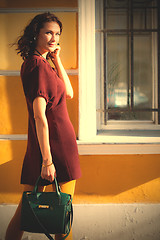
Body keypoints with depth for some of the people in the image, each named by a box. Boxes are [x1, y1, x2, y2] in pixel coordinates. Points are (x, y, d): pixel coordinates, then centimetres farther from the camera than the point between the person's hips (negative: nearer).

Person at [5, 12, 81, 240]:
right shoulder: (39, 65, -14)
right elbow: (39, 116, -21)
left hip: (39, 143, 9)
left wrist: (57, 59, 10)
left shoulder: (33, 63, 15)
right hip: (57, 142, -9)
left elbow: (68, 93, 16)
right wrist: (47, 159, -23)